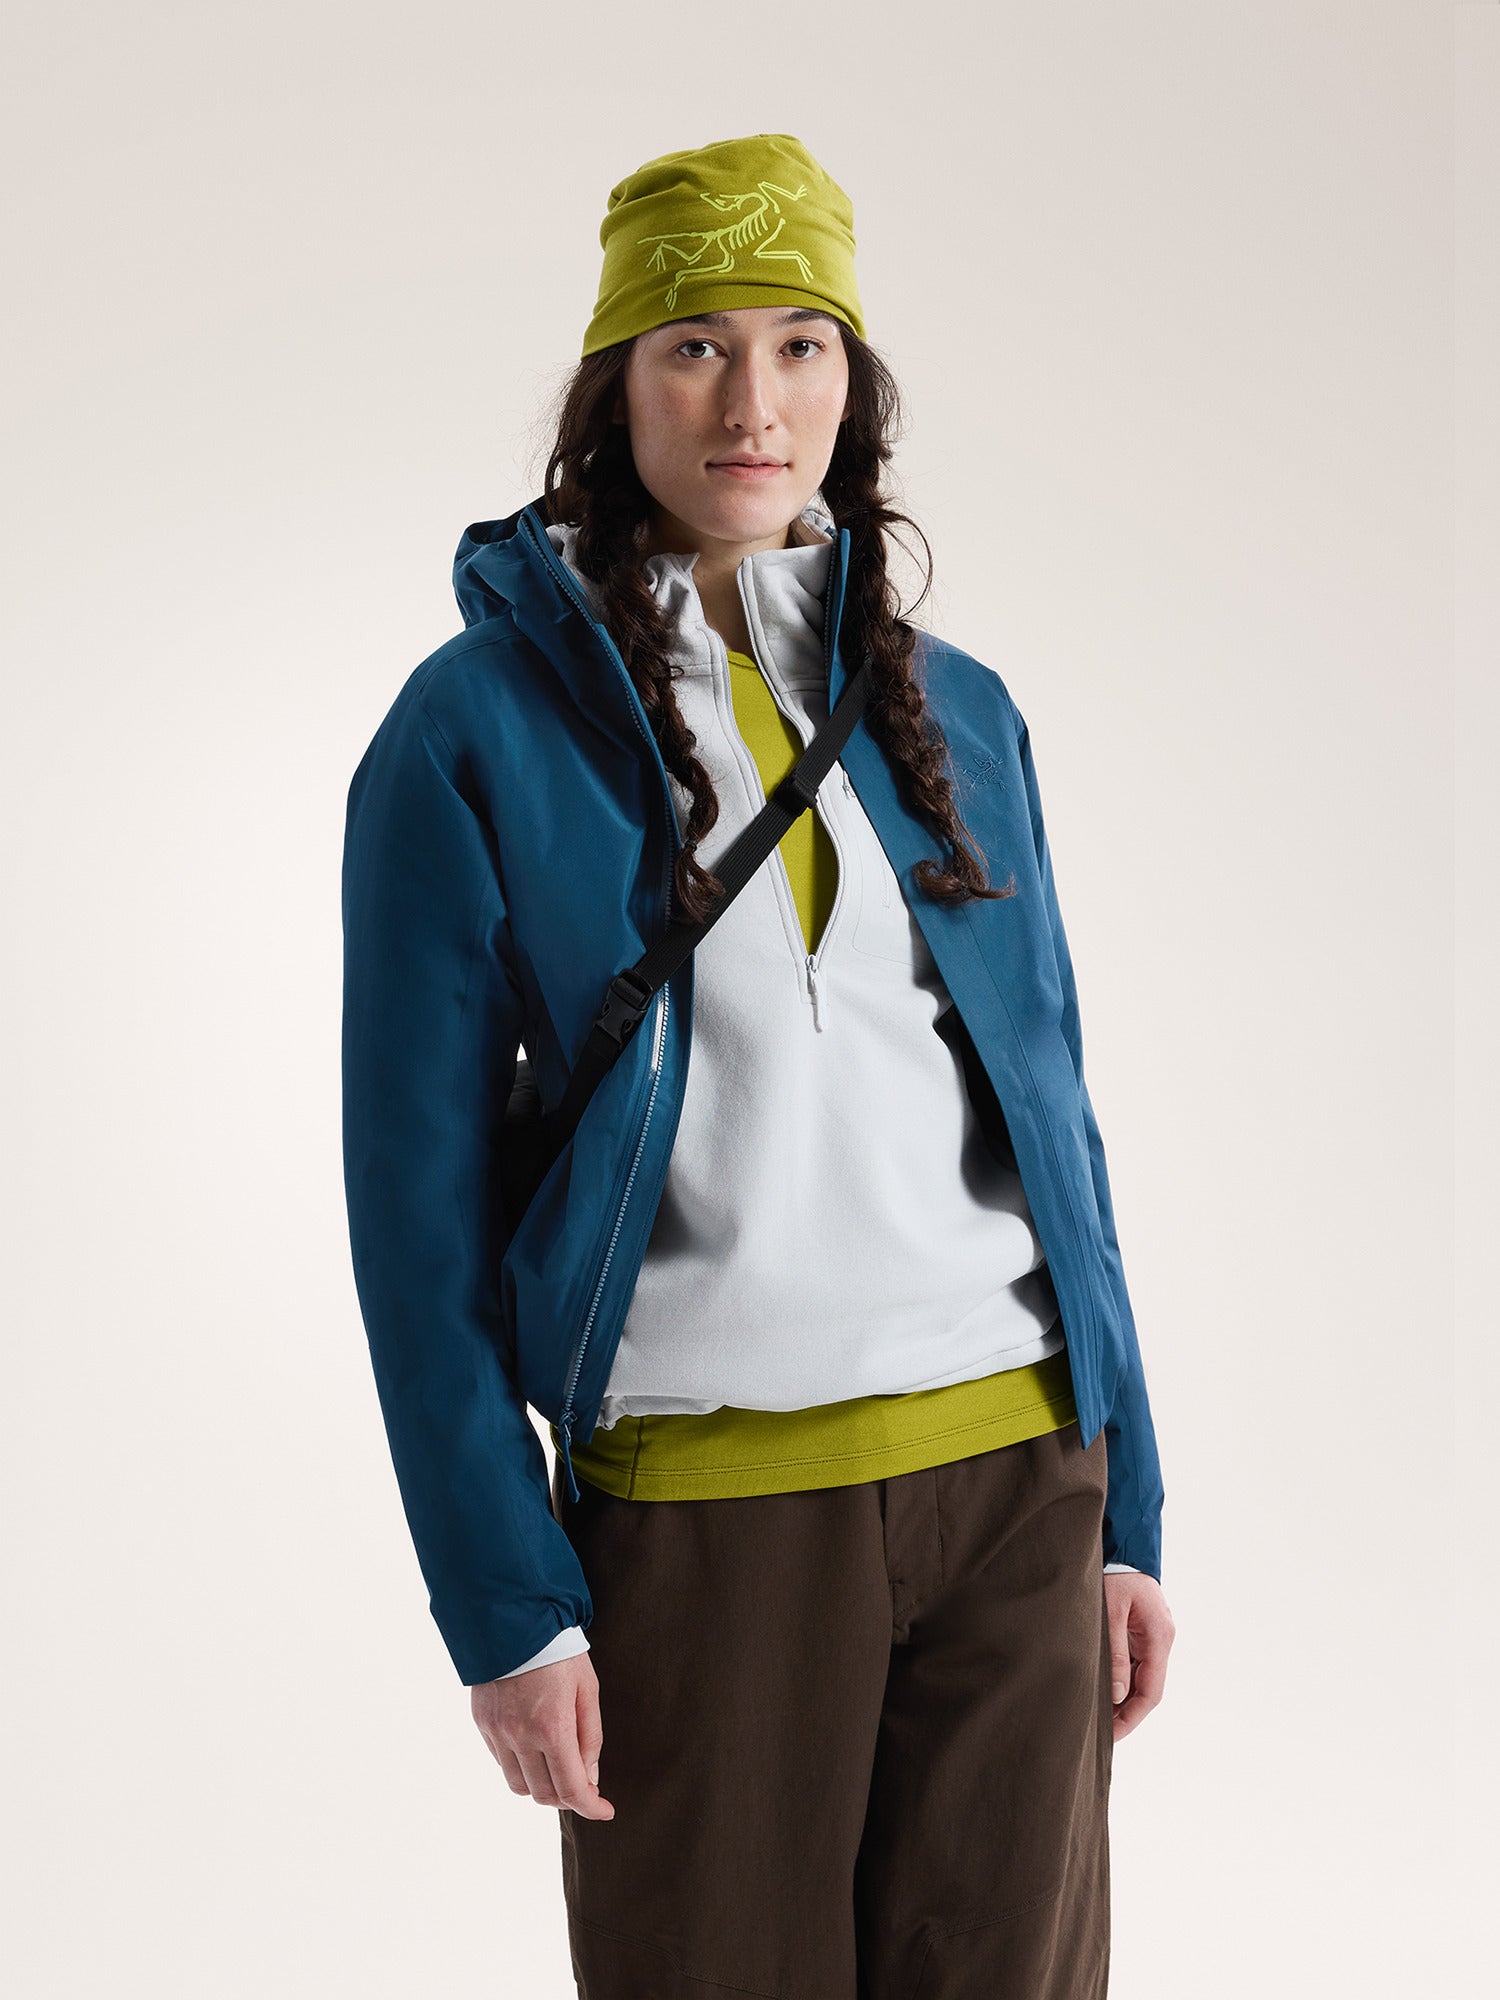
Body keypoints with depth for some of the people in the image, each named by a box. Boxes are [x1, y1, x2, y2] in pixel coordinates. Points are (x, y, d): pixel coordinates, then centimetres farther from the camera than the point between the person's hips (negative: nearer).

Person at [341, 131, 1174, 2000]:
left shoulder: (956, 710, 10)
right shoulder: (476, 726, -3)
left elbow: (1048, 1121, 13)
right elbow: (419, 1197, -4)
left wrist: (1123, 1508, 9)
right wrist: (505, 1610, -8)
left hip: (1015, 1488, 4)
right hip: (699, 1510, -3)